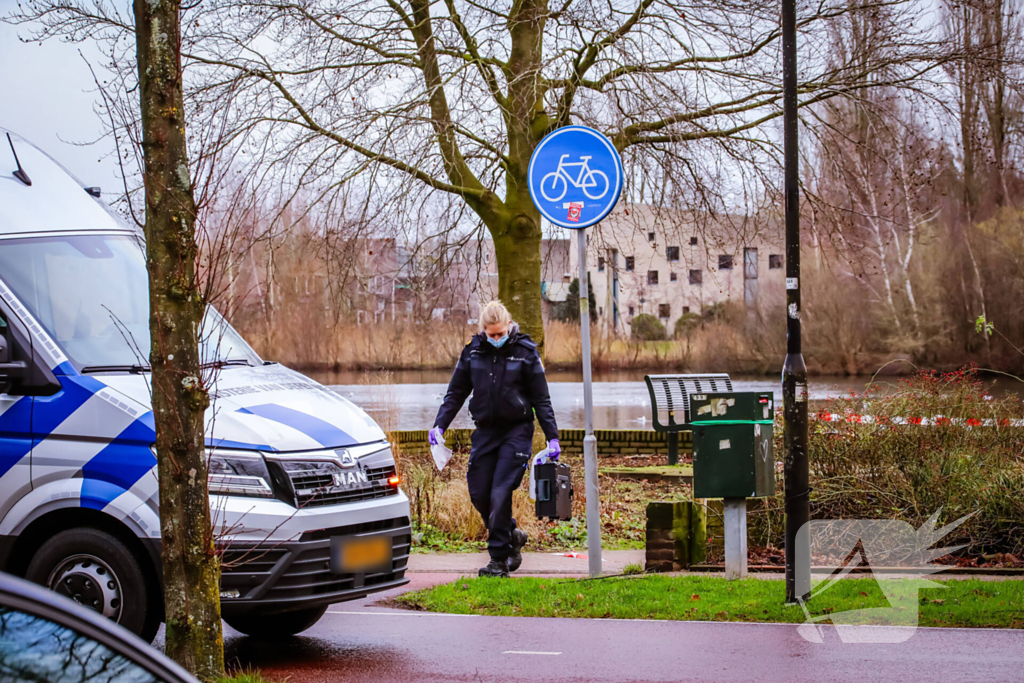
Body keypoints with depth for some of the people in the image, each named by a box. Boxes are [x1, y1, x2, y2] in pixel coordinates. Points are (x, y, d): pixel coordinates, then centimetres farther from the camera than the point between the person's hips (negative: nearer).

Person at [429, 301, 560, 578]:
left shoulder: (525, 351, -4)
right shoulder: (473, 351, 4)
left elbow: (541, 399, 0)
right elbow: (455, 393, 12)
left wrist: (552, 437, -4)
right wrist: (439, 425, 0)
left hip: (516, 432, -4)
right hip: (485, 430, 4)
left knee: (500, 494, -13)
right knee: (478, 493, 1)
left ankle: (499, 559, -5)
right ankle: (512, 536, 24)